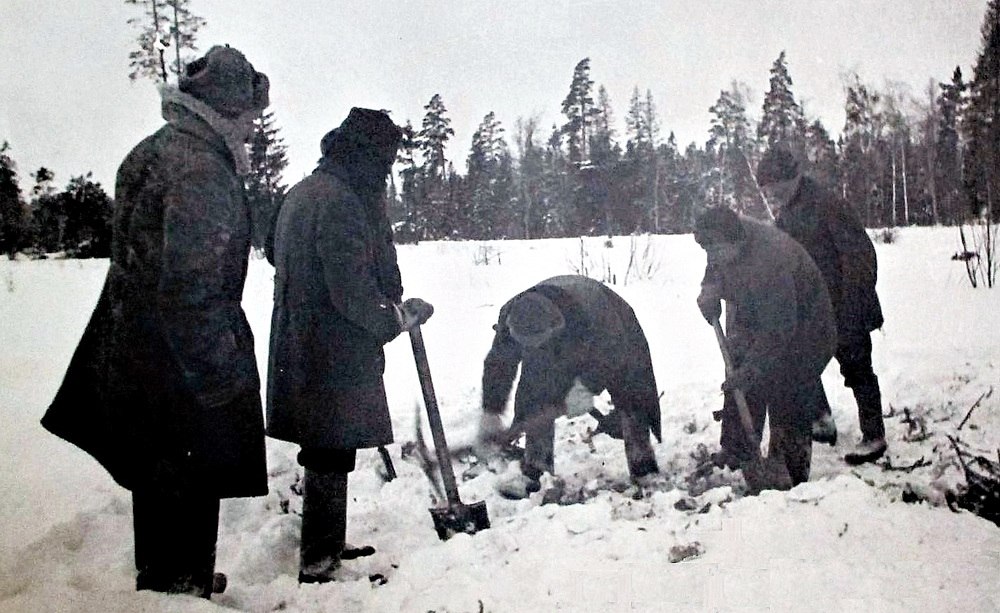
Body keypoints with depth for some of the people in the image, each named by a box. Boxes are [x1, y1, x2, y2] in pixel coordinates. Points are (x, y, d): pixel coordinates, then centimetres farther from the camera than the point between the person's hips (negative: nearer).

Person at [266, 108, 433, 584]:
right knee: (330, 458, 1)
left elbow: (277, 254, 25)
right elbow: (352, 289, -24)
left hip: (300, 347, 10)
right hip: (334, 355, -10)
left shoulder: (301, 191, 12)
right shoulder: (340, 200, -20)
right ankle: (317, 562, 12)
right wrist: (399, 316, -8)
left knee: (327, 455, 20)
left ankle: (327, 545, 34)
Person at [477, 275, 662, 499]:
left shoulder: (589, 306, -46)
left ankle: (644, 471, 9)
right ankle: (531, 473, 0)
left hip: (609, 338, -3)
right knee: (536, 402, -8)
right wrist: (490, 412, -18)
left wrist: (587, 387, -38)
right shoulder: (510, 315, -31)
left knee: (629, 397, -5)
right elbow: (498, 364, -18)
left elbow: (612, 352, -31)